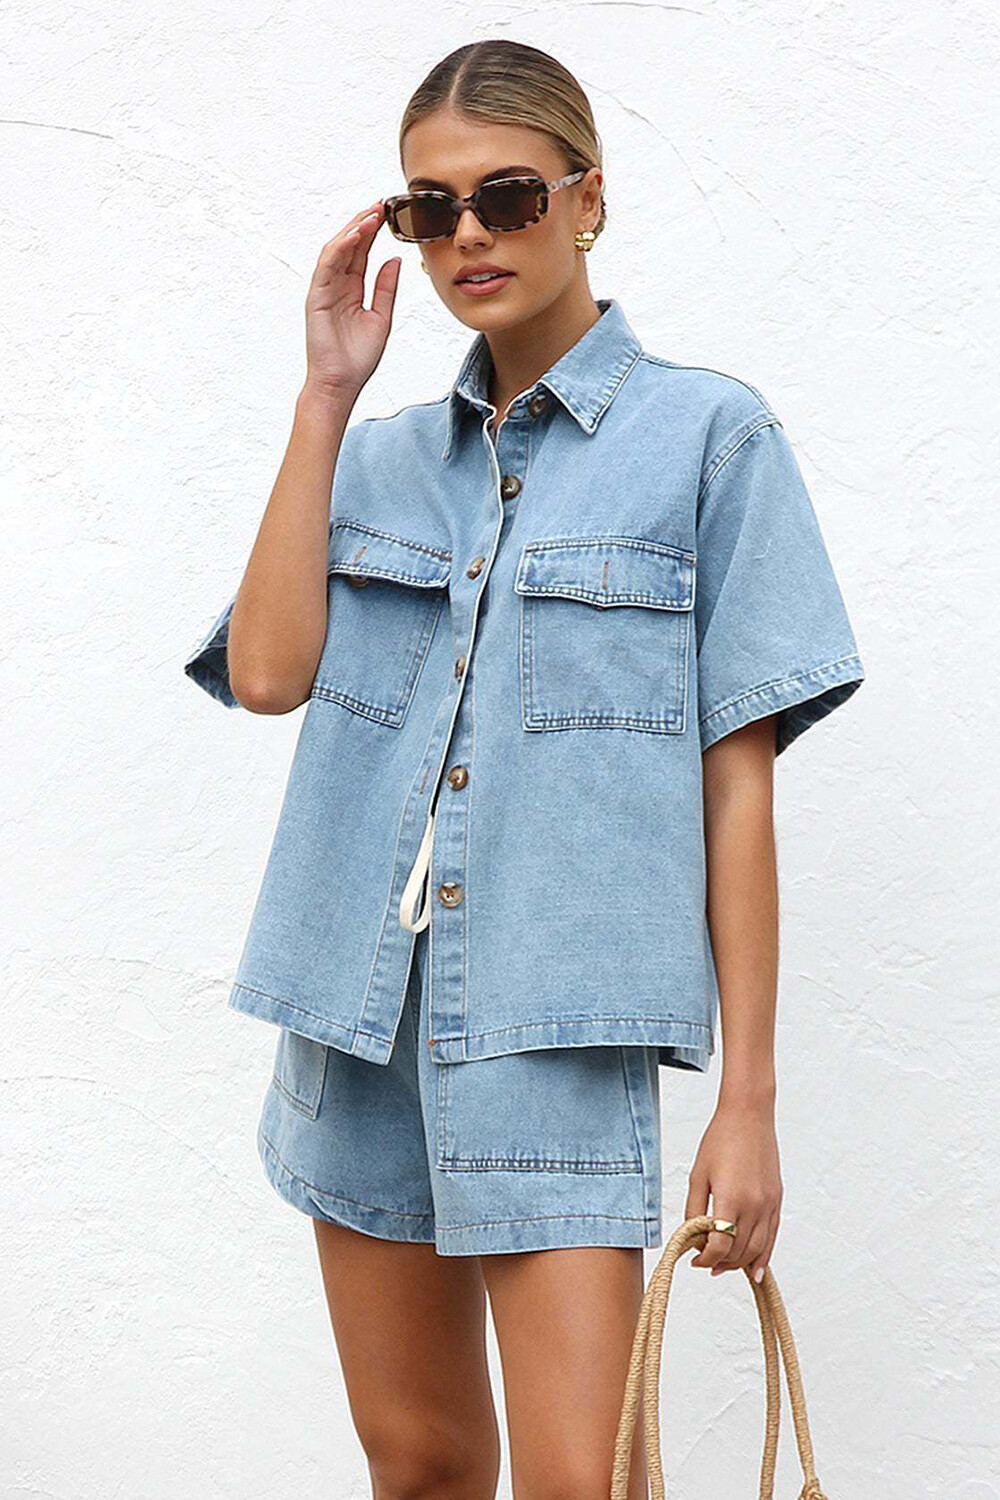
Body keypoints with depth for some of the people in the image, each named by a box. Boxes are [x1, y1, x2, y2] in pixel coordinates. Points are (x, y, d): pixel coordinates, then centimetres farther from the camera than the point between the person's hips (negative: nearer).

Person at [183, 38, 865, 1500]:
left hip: (557, 1018, -4)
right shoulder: (384, 455, 13)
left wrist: (749, 1100, -7)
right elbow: (268, 669, -4)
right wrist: (326, 395, -1)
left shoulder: (707, 434, 0)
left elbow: (738, 781, -3)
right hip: (358, 999, 5)